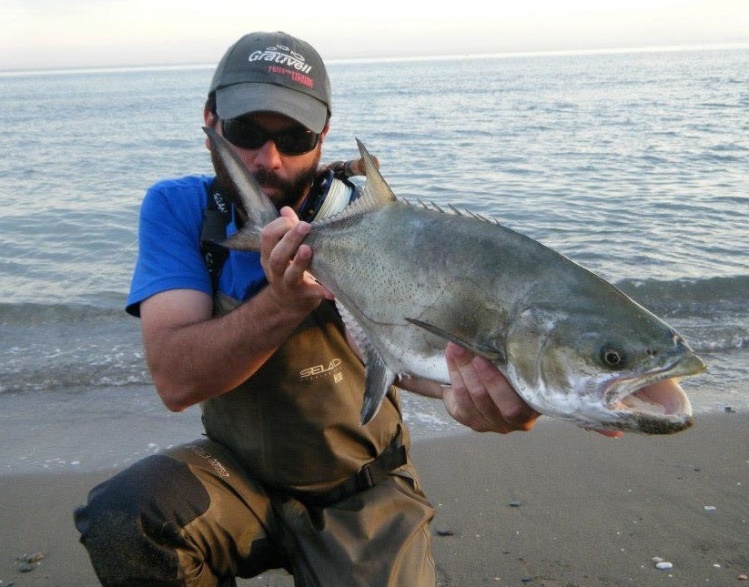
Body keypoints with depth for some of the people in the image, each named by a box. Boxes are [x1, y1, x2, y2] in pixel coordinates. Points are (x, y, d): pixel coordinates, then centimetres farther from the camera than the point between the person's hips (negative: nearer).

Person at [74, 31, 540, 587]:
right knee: (119, 521, -25)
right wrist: (285, 301, -43)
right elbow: (176, 381, -25)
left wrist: (467, 382, -59)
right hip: (238, 471, 1)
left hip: (360, 492, 0)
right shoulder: (179, 209, -12)